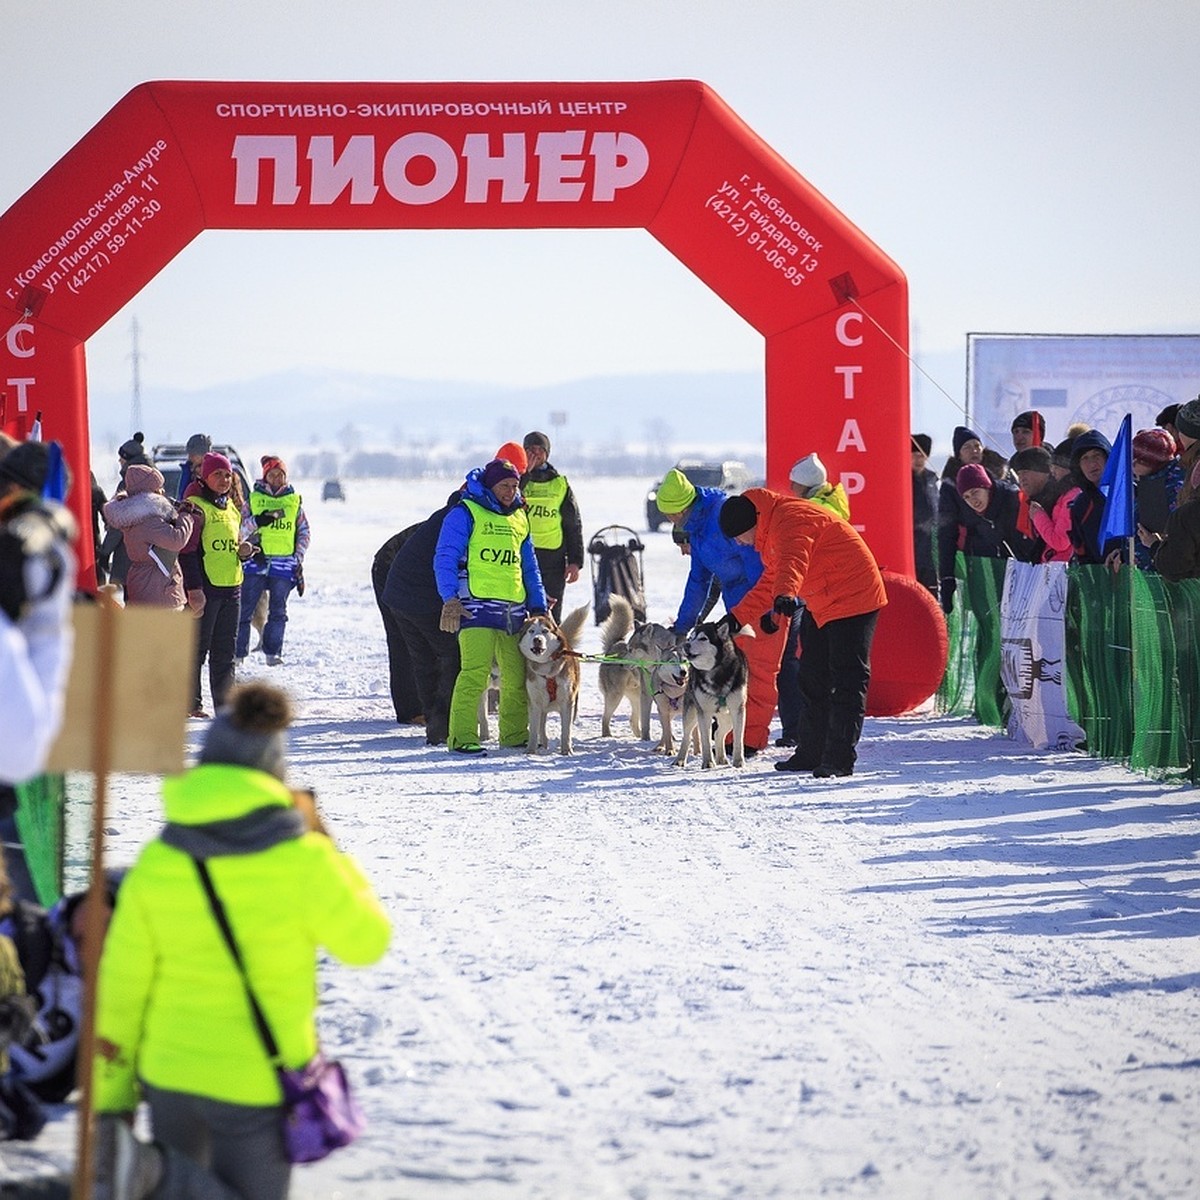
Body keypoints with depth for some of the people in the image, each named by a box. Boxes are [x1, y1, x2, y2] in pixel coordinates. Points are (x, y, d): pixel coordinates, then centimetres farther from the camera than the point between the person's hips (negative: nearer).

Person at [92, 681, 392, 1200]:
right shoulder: (301, 861, -14)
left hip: (169, 1074, 4)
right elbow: (367, 942, 0)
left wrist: (109, 1102, 10)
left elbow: (120, 988, 0)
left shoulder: (156, 863, -4)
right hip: (257, 1085, -4)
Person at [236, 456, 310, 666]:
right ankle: (238, 651, 1)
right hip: (256, 560, -1)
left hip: (284, 562, 1)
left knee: (278, 610, 2)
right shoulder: (253, 498, 7)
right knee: (245, 608, -3)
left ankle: (273, 652, 9)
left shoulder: (294, 501, 11)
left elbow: (304, 532, 15)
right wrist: (257, 521, -14)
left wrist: (299, 560, 7)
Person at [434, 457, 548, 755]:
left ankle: (514, 733, 18)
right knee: (475, 672, -16)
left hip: (514, 608, 7)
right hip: (477, 605, -7)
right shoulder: (465, 513, 1)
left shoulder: (519, 518, 21)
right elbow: (445, 558, -5)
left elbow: (529, 567, 26)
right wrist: (450, 598, -17)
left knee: (518, 677, 6)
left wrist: (538, 606, 19)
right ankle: (462, 737, -14)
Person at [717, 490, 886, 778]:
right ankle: (810, 754, 21)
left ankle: (840, 759, -12)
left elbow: (792, 562, -43)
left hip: (852, 598, -11)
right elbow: (770, 581, 20)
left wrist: (784, 596, -61)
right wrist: (737, 617, 16)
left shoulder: (789, 520, -23)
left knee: (847, 679, -11)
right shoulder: (770, 530, 10)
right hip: (821, 607, 11)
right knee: (813, 678, 14)